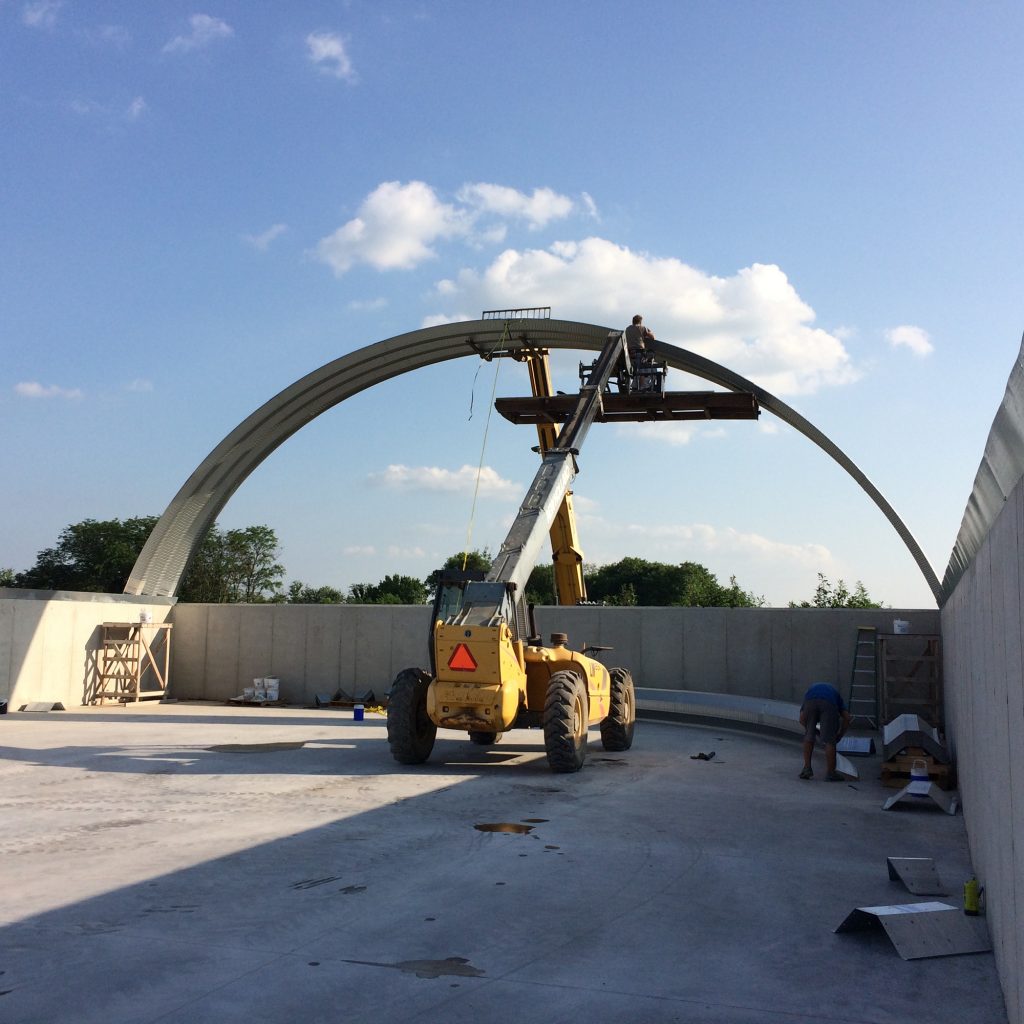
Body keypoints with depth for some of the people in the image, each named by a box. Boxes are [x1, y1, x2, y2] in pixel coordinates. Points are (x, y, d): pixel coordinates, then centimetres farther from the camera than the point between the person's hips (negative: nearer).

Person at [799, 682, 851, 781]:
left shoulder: (812, 688, 42)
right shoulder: (835, 692, 41)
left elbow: (802, 719, 25)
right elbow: (846, 717, 24)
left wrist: (811, 728, 38)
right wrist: (840, 735, 34)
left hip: (810, 700, 1)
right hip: (828, 702, -1)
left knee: (808, 737, 19)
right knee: (829, 740, 9)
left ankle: (807, 769, 20)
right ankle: (830, 772, 14)